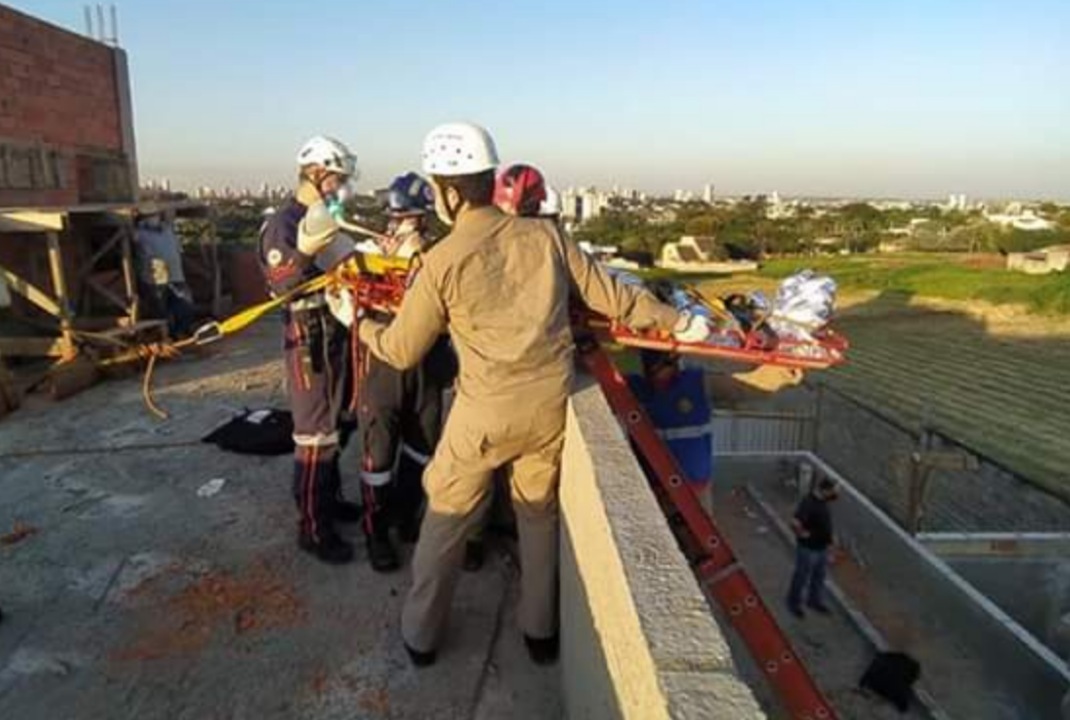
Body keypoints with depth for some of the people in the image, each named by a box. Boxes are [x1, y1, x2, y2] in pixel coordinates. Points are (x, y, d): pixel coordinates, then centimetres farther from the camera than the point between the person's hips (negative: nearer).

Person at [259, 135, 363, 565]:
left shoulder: (327, 219, 13)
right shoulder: (283, 223, -14)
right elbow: (279, 285, -25)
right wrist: (303, 254, -41)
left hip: (336, 330, 9)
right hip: (308, 337, -9)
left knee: (333, 423, 19)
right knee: (314, 433, -6)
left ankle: (330, 498, 35)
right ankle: (312, 528, 4)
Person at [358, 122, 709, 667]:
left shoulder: (442, 260, -12)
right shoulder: (544, 235, -3)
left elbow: (402, 351, -2)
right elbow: (610, 297, 3)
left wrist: (359, 325, 18)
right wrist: (677, 322, 17)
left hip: (485, 414, -3)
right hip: (551, 406, 4)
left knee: (446, 518, 18)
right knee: (541, 513, 23)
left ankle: (420, 636, 35)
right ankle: (540, 632, 37)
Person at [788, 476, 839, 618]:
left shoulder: (821, 499, -5)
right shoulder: (809, 504, -33)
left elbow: (835, 495, 21)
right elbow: (795, 522, -44)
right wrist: (802, 533, -27)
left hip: (822, 547, 9)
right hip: (808, 548, -8)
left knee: (819, 576, 24)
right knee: (802, 576, 12)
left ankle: (815, 601, 45)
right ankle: (794, 603, 32)